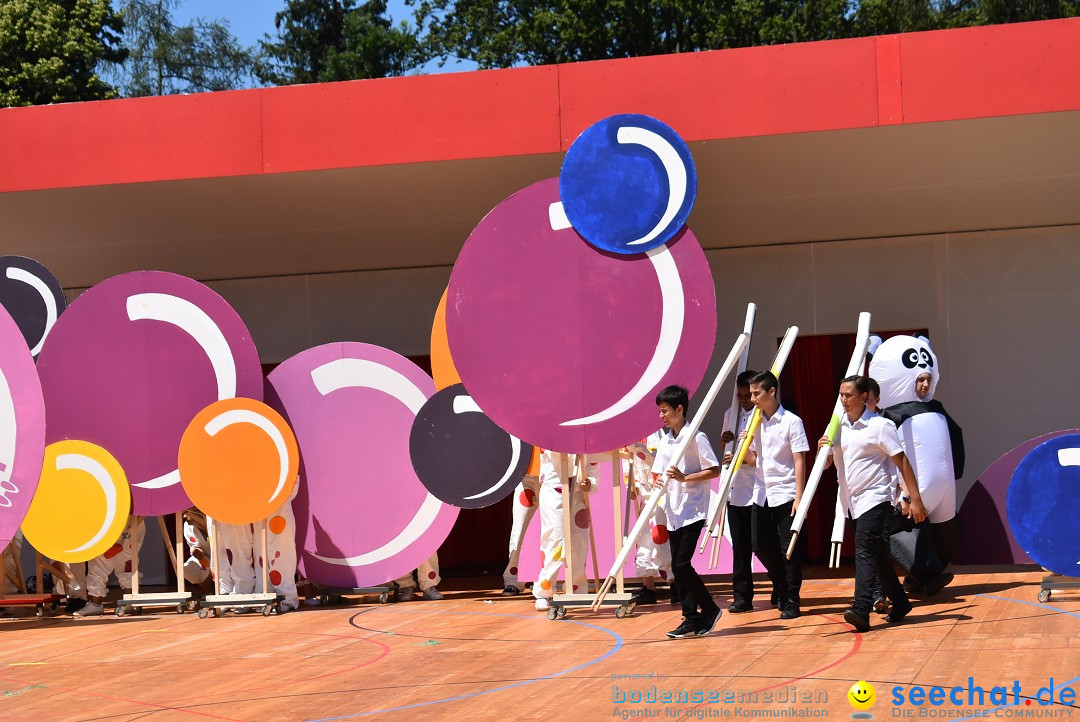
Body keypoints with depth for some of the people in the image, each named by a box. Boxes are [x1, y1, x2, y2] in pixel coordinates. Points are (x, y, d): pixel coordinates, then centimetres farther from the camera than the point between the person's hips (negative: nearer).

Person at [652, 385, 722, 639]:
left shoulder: (696, 437, -9)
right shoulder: (665, 441, 11)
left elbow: (714, 470, -10)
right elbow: (660, 475, 14)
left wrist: (685, 477, -19)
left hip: (693, 511, -7)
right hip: (673, 512, 7)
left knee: (682, 564, -12)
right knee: (677, 567, 5)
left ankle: (709, 609, 4)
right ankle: (691, 619, 12)